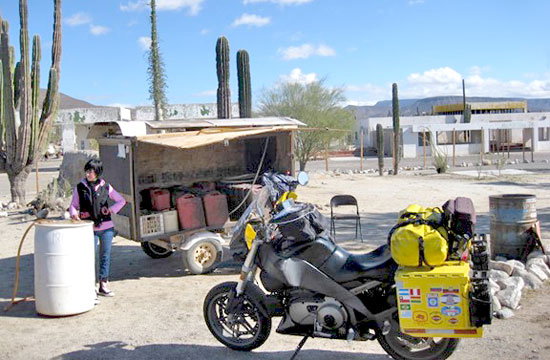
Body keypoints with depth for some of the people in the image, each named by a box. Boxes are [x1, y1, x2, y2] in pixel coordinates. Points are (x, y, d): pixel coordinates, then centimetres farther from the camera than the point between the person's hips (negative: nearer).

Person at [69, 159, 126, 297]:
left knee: (105, 255, 9)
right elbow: (73, 205, 8)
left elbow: (121, 200, 13)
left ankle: (103, 284, 21)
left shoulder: (105, 186, 5)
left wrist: (112, 209, -1)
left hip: (106, 227, 2)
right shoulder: (80, 187, 2)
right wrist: (74, 213, -13)